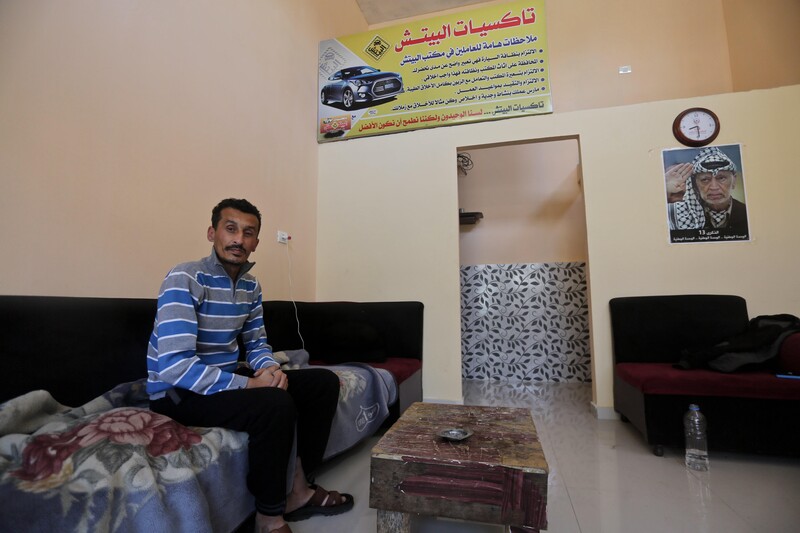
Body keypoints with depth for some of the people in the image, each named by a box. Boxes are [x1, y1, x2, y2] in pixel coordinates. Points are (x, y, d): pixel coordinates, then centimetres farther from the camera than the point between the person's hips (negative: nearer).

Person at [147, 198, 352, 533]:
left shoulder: (250, 286, 4)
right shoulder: (184, 280, -19)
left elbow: (257, 344, 11)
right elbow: (174, 366, -28)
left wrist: (271, 369, -12)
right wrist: (248, 385, -27)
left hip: (227, 380, 8)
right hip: (178, 394, -8)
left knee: (324, 382, 0)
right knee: (276, 403, -34)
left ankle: (296, 490, 6)